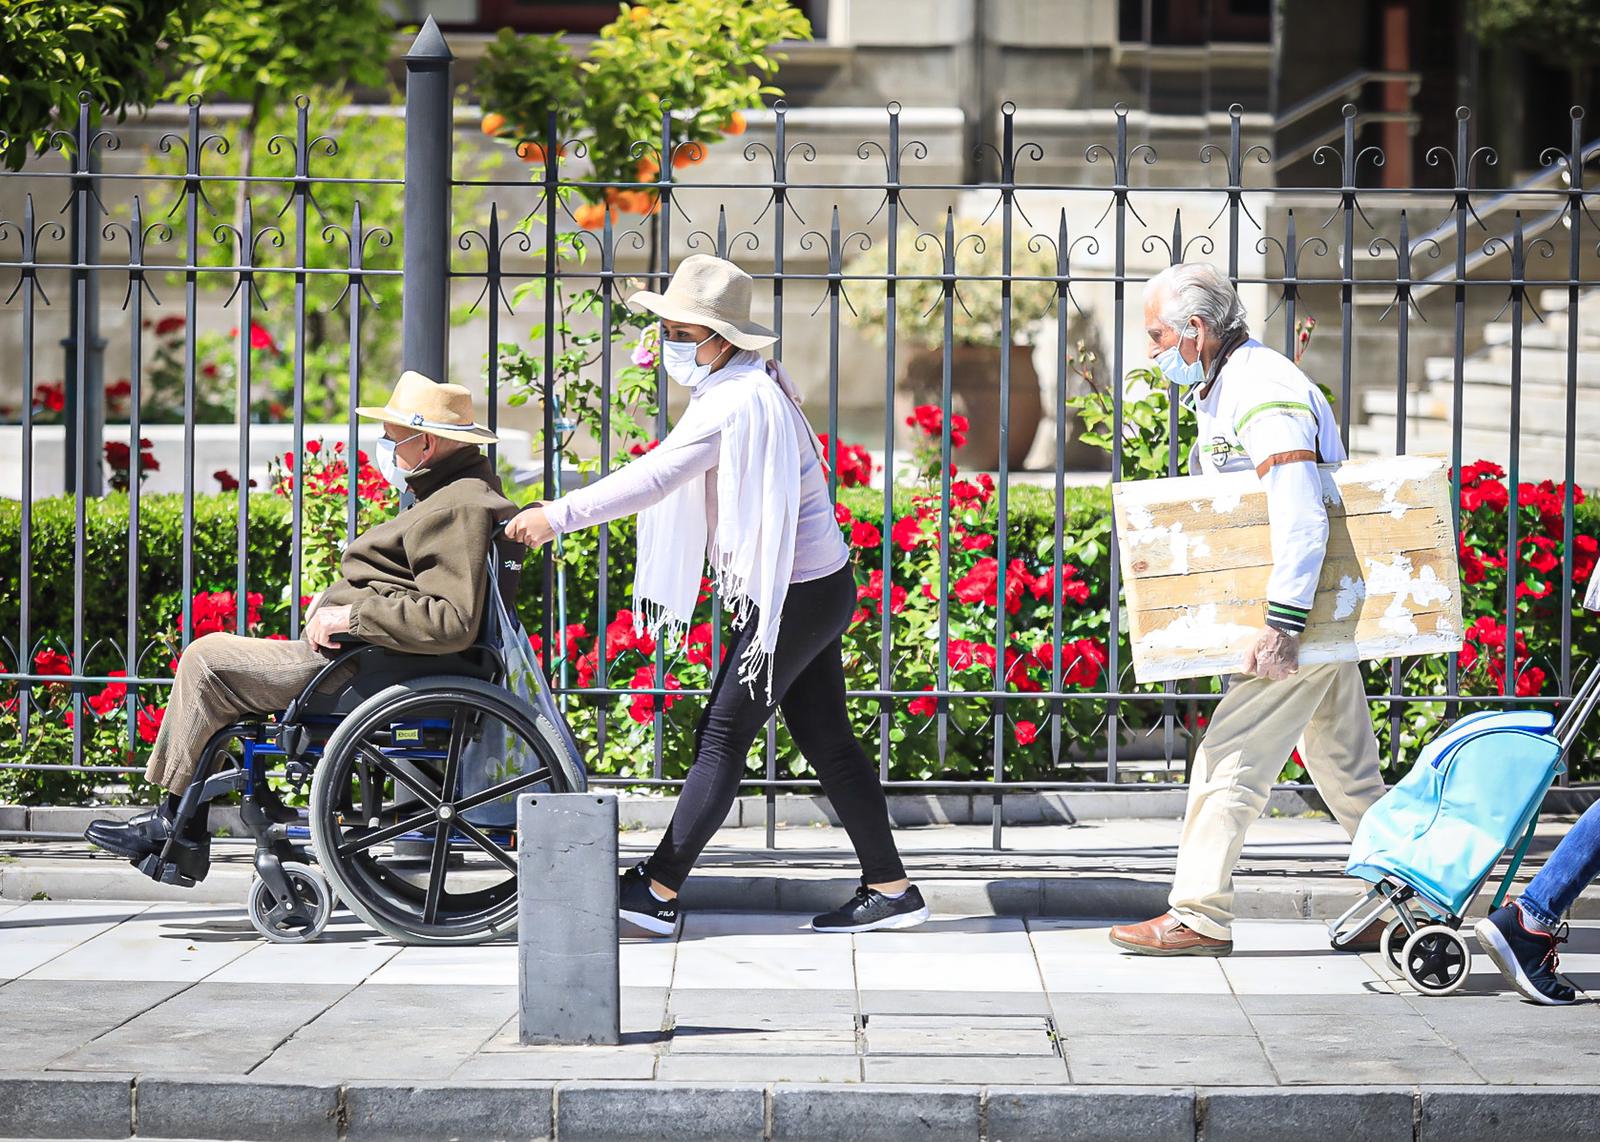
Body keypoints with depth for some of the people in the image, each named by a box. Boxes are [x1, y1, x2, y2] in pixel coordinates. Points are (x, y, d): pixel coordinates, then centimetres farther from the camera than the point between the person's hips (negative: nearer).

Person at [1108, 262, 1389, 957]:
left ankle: (1200, 917, -5)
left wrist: (1282, 626, -30)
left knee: (1231, 758, -9)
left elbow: (1302, 523, -28)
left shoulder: (1266, 396, -19)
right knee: (1344, 768, 15)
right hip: (1322, 613, 10)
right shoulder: (1219, 393, 15)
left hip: (1305, 611, -10)